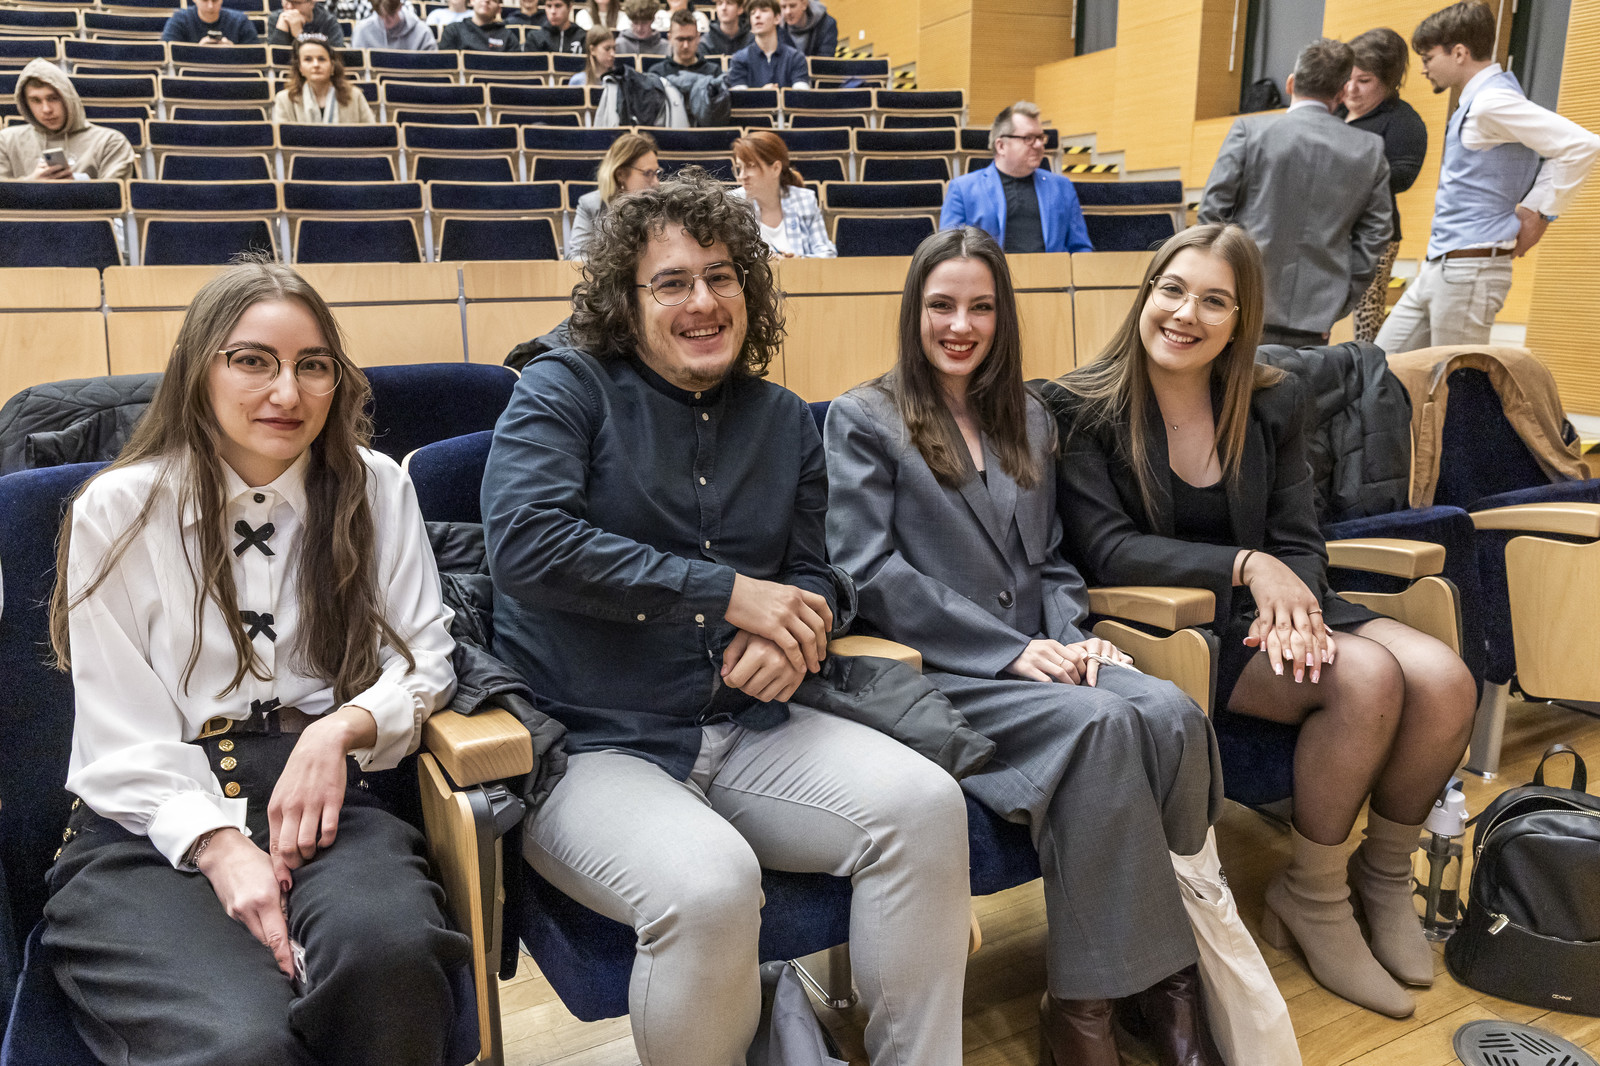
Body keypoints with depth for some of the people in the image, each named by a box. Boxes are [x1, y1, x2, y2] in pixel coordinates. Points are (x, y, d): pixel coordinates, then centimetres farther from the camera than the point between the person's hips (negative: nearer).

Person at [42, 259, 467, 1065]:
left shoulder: (377, 491, 8)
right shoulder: (118, 512, 3)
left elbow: (424, 659, 8)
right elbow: (123, 735, 0)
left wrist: (344, 726, -13)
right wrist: (219, 847, -16)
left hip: (318, 797, 2)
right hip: (149, 829, -1)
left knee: (387, 946, -33)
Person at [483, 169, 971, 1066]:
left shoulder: (783, 420, 14)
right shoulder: (565, 390, -1)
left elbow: (811, 573, 19)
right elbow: (526, 543, -17)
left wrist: (790, 635, -7)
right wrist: (729, 593, -17)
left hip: (747, 729, 5)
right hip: (593, 745, -4)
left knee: (926, 804, -19)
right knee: (708, 885, -33)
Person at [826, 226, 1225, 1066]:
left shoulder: (1029, 423, 22)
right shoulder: (863, 420, 4)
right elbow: (868, 571, -8)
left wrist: (1071, 638, -2)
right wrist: (1012, 651, -14)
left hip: (1036, 659, 5)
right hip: (934, 672, -5)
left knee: (1172, 713, -25)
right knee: (1099, 723, -31)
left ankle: (1163, 969, -15)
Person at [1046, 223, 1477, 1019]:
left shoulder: (1273, 405, 8)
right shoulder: (1081, 408, -6)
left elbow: (1298, 543, 5)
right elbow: (1107, 549, -14)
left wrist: (1292, 605, -18)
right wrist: (1245, 564, -24)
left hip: (1264, 616, 6)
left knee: (1442, 678, -18)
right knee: (1366, 677, -26)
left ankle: (1385, 873, 9)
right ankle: (1311, 897, -3)